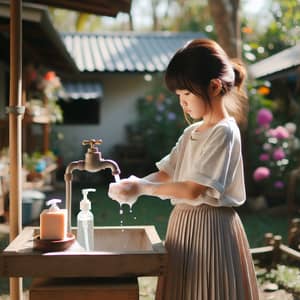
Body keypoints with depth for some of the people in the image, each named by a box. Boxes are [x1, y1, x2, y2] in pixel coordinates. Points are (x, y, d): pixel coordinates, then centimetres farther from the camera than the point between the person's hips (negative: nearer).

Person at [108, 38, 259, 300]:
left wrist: (142, 188, -13)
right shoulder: (192, 133, 12)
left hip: (209, 227, -7)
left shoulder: (224, 132, -14)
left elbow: (193, 189, -19)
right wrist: (132, 185, -8)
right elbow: (165, 174, 10)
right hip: (183, 223, 8)